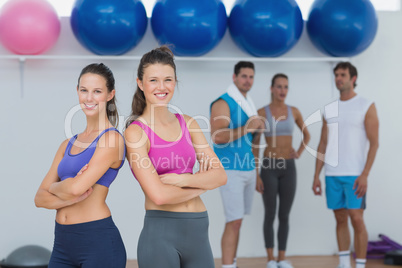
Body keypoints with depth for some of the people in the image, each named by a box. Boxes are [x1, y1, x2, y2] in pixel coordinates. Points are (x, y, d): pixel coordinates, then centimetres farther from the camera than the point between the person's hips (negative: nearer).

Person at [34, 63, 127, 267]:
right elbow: (40, 198, 6)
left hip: (99, 242, -6)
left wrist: (54, 187, 1)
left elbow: (77, 187, -19)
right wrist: (71, 197, -13)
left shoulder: (112, 139, -9)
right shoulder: (68, 144, 12)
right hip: (62, 242, 6)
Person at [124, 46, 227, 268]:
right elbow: (159, 195, -15)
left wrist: (183, 179, -13)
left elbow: (220, 175, 2)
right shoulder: (135, 132, -7)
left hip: (198, 232, 5)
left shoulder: (187, 124, 9)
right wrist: (201, 185, -2)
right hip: (161, 232, -5)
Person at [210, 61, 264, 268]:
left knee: (237, 221, 12)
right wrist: (245, 129, -24)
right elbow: (217, 137, -23)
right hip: (231, 169, -8)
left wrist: (257, 127, 11)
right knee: (234, 222, -10)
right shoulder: (223, 103, -11)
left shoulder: (249, 103, 15)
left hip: (248, 168, 8)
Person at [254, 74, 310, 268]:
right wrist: (255, 175, -10)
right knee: (270, 215, 1)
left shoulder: (294, 111, 6)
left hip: (288, 168, 3)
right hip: (269, 168, -3)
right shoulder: (261, 113, -4)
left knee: (284, 216, 6)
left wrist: (299, 153, 4)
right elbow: (255, 146, -5)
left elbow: (307, 135, 22)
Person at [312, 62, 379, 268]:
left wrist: (365, 175, -16)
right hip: (332, 175, 5)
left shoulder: (367, 106, -2)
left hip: (355, 174, -5)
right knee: (340, 219, 9)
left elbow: (374, 143, -7)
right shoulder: (329, 109, 12)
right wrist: (316, 176, 8)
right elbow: (323, 145, 14)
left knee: (356, 220, -7)